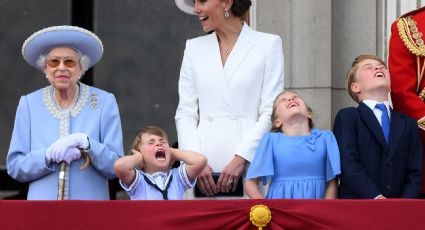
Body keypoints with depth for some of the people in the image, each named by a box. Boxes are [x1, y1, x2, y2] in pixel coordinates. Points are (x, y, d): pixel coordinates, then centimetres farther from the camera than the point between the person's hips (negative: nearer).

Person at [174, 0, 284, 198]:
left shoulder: (268, 44, 5)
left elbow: (271, 113, -1)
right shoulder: (194, 47, 15)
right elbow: (185, 113, 10)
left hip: (249, 165, -3)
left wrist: (241, 159, -11)